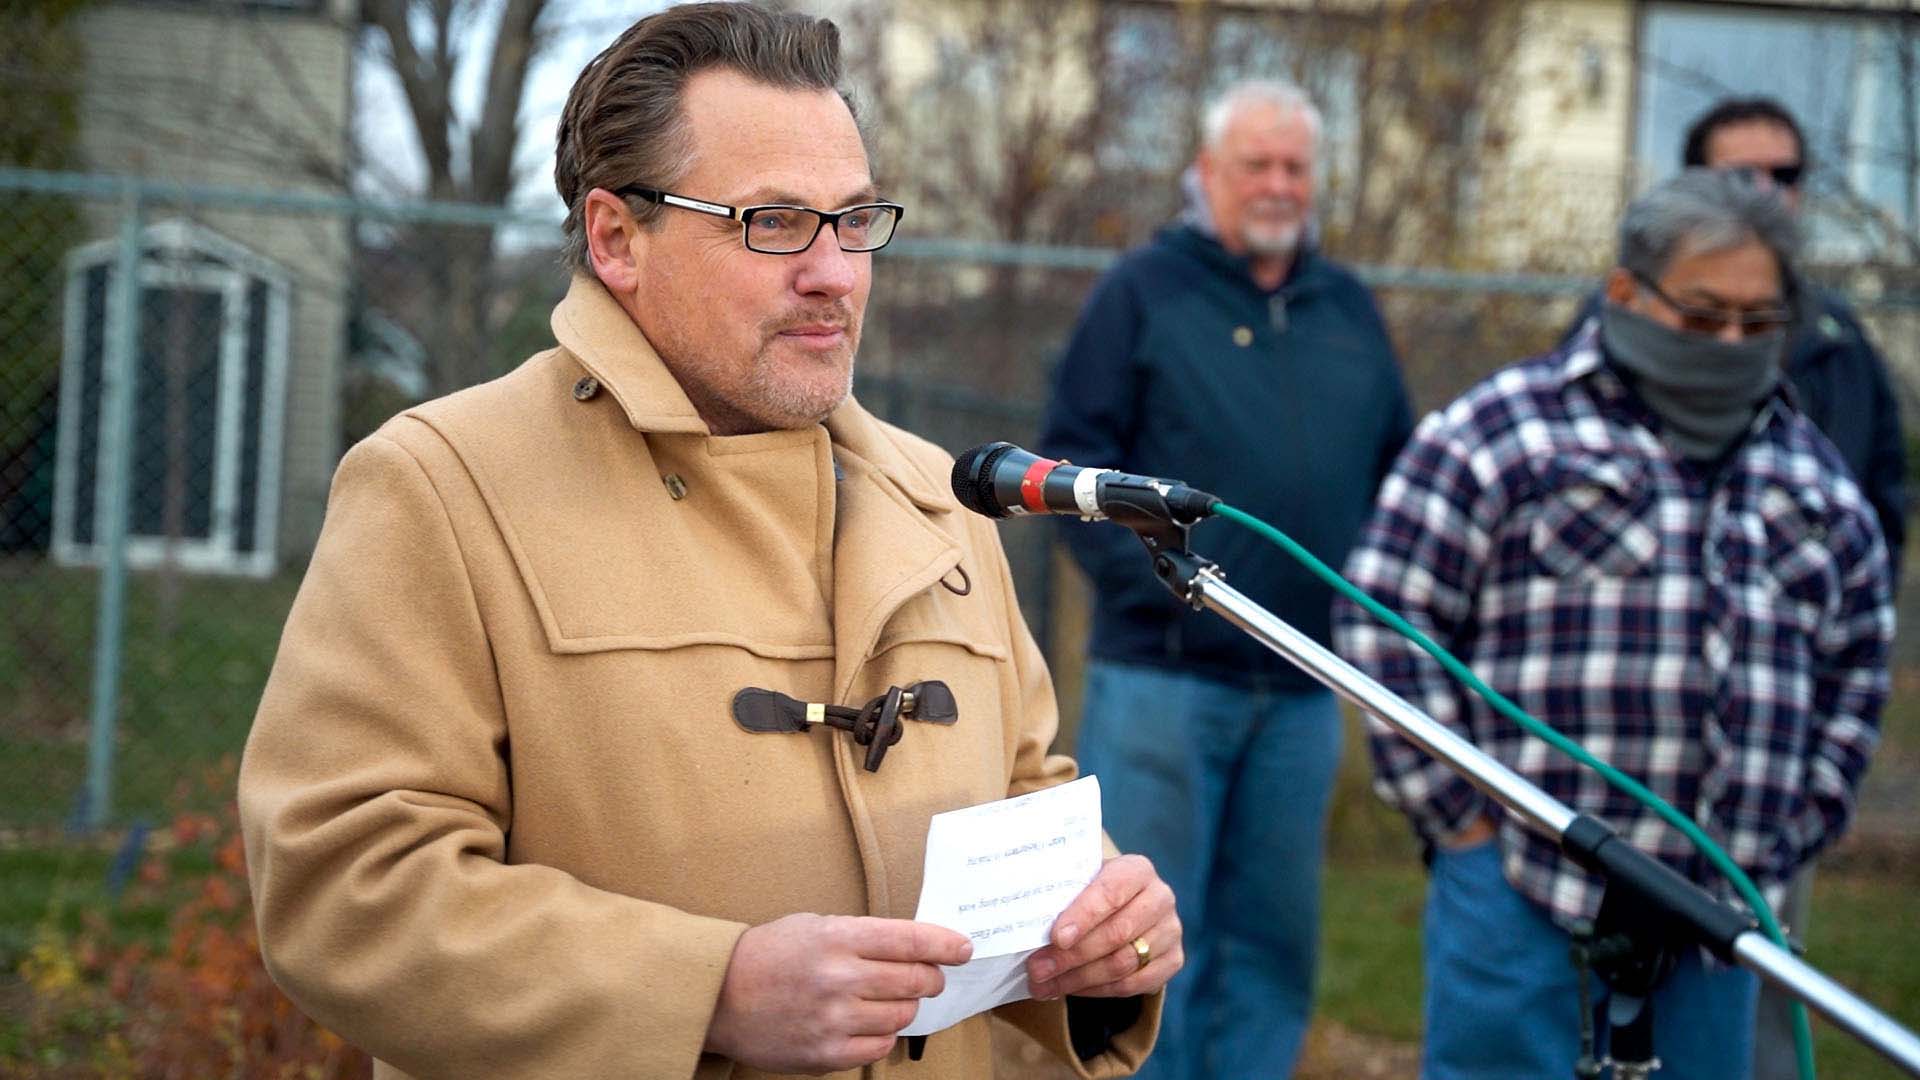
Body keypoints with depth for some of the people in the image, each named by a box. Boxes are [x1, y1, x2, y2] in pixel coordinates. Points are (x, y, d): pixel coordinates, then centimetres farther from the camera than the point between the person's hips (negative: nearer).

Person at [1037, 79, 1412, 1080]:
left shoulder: (1349, 310, 15)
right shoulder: (1143, 292, 1)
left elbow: (1398, 470, 19)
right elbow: (1074, 460, -4)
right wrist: (1148, 576, -15)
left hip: (1301, 693, 5)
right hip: (1162, 674, -4)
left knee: (1272, 939, 9)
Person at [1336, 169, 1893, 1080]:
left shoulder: (1819, 485, 15)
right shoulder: (1500, 433, -1)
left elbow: (1854, 680, 23)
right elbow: (1386, 621, -5)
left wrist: (1777, 849, 13)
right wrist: (1462, 821, -6)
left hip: (1714, 911, 5)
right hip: (1519, 897, -4)